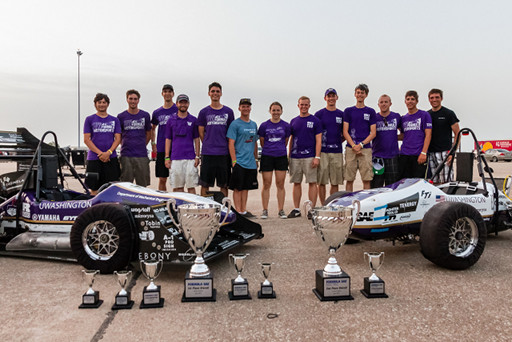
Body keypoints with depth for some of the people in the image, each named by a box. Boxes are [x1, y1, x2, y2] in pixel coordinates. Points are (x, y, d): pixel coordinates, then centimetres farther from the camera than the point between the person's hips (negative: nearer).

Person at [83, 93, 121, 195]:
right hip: (94, 158, -1)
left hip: (111, 158, 1)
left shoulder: (114, 120, 13)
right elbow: (86, 139, 1)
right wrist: (100, 153, -10)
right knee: (94, 188, 0)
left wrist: (109, 152, -10)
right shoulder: (89, 119, 8)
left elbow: (118, 138, 6)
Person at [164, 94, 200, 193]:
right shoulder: (171, 120, 10)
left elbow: (196, 139, 8)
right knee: (177, 187, 3)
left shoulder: (193, 120, 8)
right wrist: (167, 157, 3)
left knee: (191, 186, -1)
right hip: (175, 158, 1)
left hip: (190, 158, -1)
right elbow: (168, 139, 10)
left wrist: (197, 156, 0)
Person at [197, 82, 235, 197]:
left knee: (224, 184, 6)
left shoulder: (228, 112, 8)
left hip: (224, 153, 1)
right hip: (207, 153, -1)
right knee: (205, 184, 3)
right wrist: (208, 145, 4)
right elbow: (201, 133, 8)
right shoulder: (204, 112, 6)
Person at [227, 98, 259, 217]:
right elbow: (231, 143, -9)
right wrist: (234, 160, -15)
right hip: (239, 162, -6)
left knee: (246, 187, 11)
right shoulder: (235, 124, -5)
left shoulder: (254, 125, 15)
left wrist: (256, 159, 17)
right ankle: (238, 211, 5)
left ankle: (244, 210, 19)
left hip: (251, 163, 6)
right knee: (238, 188, -1)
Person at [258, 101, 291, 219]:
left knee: (280, 184, 3)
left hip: (281, 157, 1)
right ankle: (265, 210, 7)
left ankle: (281, 210, 11)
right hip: (267, 157, -1)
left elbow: (286, 141, 13)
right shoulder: (264, 125, 2)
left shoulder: (286, 126, 5)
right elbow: (262, 142, 10)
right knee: (266, 184, 0)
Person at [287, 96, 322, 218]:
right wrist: (289, 156, 11)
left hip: (309, 157, -4)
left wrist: (317, 157, -10)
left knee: (312, 183, -3)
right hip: (295, 157, 4)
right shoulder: (294, 121, 14)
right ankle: (296, 209, 14)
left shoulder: (315, 121, 3)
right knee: (296, 183, 7)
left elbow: (318, 140, -1)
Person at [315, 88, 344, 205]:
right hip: (322, 152, -2)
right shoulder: (319, 114, 5)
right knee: (321, 181, -1)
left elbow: (345, 134, 20)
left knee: (335, 182, 4)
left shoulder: (341, 115, 13)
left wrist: (338, 141, 2)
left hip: (337, 152, 2)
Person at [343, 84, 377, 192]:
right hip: (351, 149, 0)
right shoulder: (348, 111, 11)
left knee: (367, 179, -2)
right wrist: (354, 146, -9)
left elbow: (373, 133, 5)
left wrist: (361, 144, -9)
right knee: (349, 179, 0)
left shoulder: (371, 112, 11)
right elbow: (345, 132, 5)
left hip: (366, 148, 0)